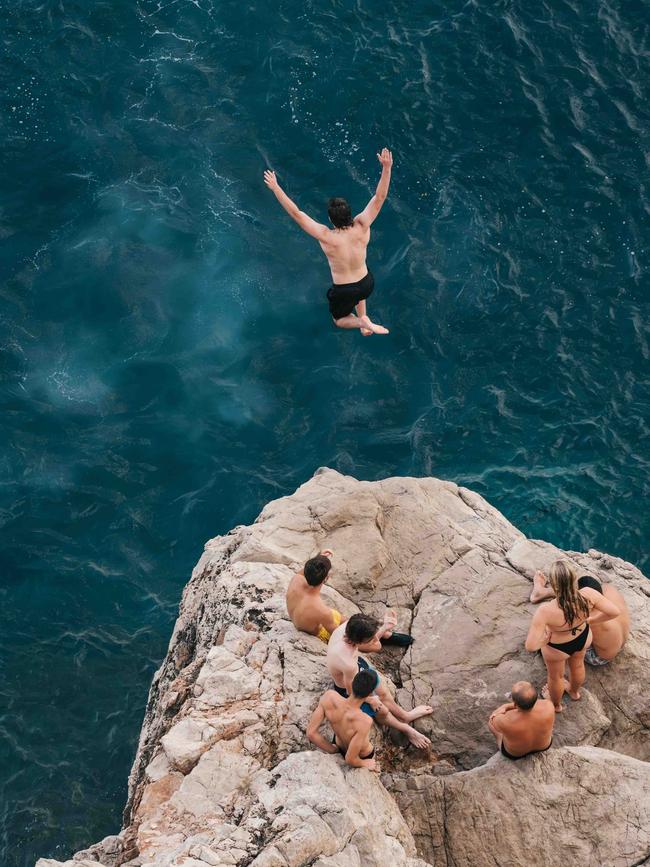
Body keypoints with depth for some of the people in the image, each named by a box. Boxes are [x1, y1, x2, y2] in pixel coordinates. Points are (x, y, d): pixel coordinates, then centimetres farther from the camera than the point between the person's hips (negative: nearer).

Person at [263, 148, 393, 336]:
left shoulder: (326, 237, -32)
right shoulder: (361, 227, -24)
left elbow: (295, 213, -32)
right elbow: (380, 197, -23)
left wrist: (275, 188, -28)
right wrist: (386, 167, -28)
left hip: (343, 292, -4)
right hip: (367, 285, 4)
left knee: (339, 320, 27)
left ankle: (363, 322, -2)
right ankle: (364, 318, 31)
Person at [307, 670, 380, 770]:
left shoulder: (329, 696, -36)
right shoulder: (365, 721, -47)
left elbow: (311, 733, -25)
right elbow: (350, 759, -36)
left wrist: (333, 750, -9)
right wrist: (364, 763, -13)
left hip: (339, 746, 4)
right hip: (364, 756, -3)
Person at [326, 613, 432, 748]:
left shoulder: (346, 627, -33)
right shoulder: (349, 665, -49)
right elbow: (352, 692, -26)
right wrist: (371, 700, -10)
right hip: (347, 689, -6)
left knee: (383, 693, 27)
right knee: (382, 710, 19)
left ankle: (405, 716, 54)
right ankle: (406, 729, 48)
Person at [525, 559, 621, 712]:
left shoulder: (546, 611, -45)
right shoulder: (588, 595, -36)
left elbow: (530, 646, -41)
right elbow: (615, 612, -20)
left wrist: (544, 640, -19)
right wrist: (590, 619, -5)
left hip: (557, 647, -3)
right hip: (583, 638, 3)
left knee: (556, 676, 31)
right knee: (578, 665, 38)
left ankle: (556, 704, 62)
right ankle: (574, 691, 69)